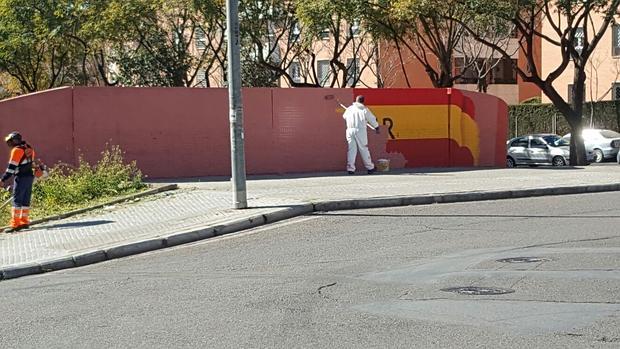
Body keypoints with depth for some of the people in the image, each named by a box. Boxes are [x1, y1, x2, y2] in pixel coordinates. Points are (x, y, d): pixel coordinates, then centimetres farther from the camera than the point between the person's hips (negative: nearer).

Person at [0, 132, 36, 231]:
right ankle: (25, 222, 12)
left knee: (17, 200, -6)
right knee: (26, 200, 11)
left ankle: (15, 223, -10)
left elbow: (12, 167, -15)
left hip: (21, 178, -8)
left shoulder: (17, 150, -10)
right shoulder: (29, 149, 15)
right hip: (30, 176, 8)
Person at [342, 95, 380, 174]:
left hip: (350, 130, 3)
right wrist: (377, 128, 20)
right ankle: (370, 168, 13)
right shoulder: (364, 110, -2)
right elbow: (372, 119, 5)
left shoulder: (349, 109, 8)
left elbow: (344, 116, 26)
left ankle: (350, 168, 1)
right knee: (364, 149, 5)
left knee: (351, 149, 5)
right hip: (360, 130, -3)